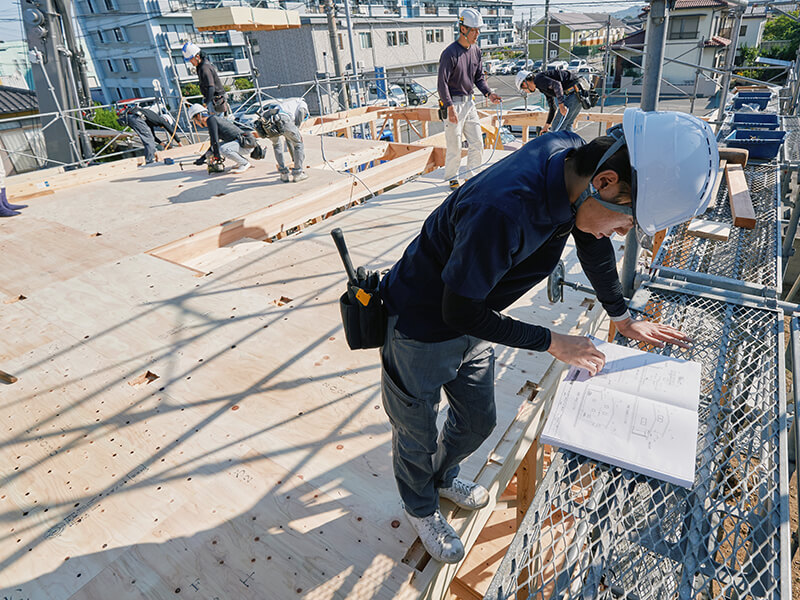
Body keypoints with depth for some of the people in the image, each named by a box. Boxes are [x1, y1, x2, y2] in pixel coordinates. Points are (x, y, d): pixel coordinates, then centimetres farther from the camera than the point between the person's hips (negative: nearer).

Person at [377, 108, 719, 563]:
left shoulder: (572, 154, -14)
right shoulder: (504, 209, -40)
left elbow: (595, 244, 5)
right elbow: (460, 311, -27)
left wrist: (624, 318, 15)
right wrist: (552, 343, -17)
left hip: (470, 322, 7)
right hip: (423, 331, -7)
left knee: (478, 423, 25)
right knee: (418, 437, 17)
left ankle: (443, 477, 57)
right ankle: (421, 507, 50)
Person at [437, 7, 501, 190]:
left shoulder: (476, 51, 8)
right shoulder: (450, 53, -14)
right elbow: (442, 82, -17)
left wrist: (489, 93, 1)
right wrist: (450, 107, -25)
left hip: (469, 102, 7)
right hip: (453, 103, -7)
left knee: (477, 143, 8)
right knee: (455, 147, -2)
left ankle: (472, 176, 22)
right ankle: (452, 179, 15)